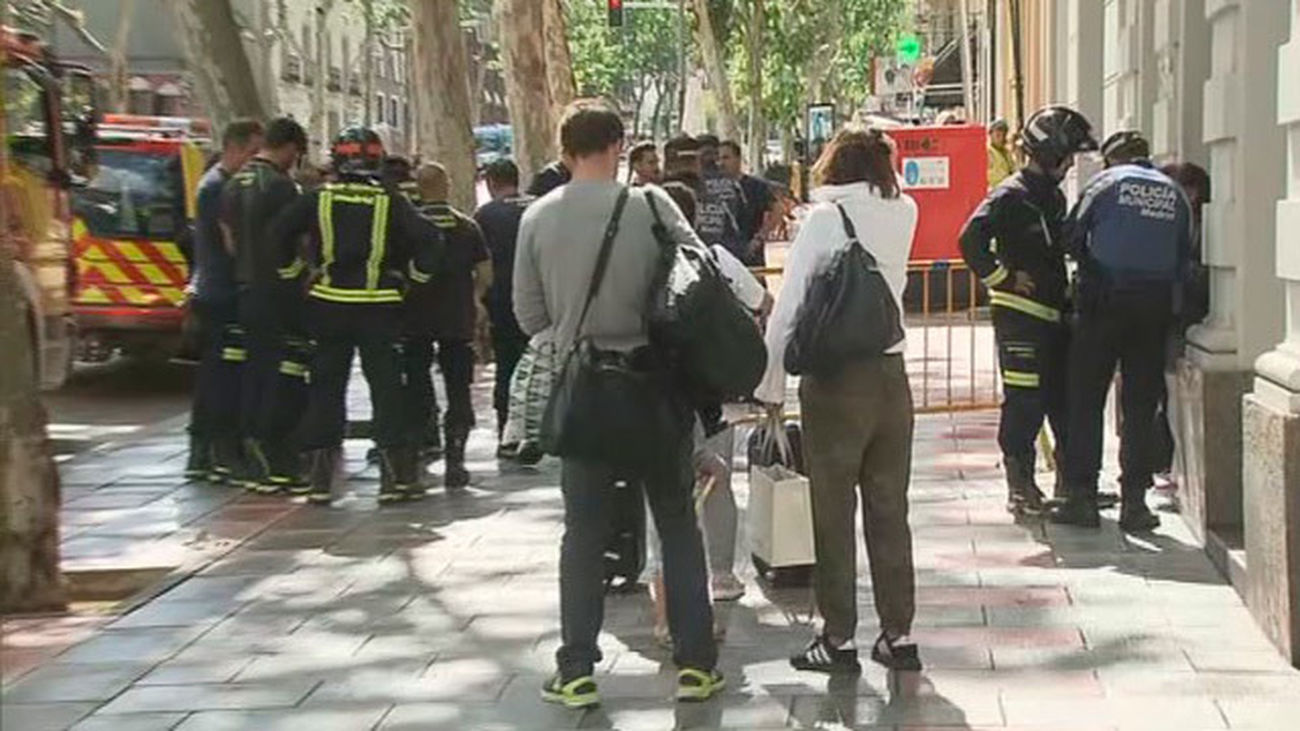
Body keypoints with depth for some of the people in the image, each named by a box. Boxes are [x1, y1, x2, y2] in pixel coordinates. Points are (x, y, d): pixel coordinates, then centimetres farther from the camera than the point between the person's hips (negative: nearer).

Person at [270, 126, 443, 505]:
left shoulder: (317, 199, 0)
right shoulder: (390, 203, -2)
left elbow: (276, 235, -4)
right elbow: (429, 241, -7)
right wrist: (413, 278, 6)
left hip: (328, 306, 2)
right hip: (379, 307, -1)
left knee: (326, 389, 9)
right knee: (387, 388, 3)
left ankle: (320, 478, 10)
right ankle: (396, 477, 2)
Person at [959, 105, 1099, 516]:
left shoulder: (1054, 197, 17)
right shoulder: (1010, 197, -11)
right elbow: (971, 241, -22)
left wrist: (1065, 289, 17)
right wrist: (1005, 278, -16)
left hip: (1053, 313, 9)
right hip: (1019, 314, -9)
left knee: (1065, 398, 11)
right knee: (1024, 401, -5)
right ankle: (1020, 485, 2)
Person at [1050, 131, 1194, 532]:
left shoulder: (1106, 182, 1)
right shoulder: (1174, 194, 12)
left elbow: (1073, 238, 1)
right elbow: (1183, 258, 11)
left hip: (1104, 301, -3)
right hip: (1155, 306, 3)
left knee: (1086, 401, 3)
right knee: (1140, 407, 6)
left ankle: (1082, 496, 2)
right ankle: (1134, 501, 6)